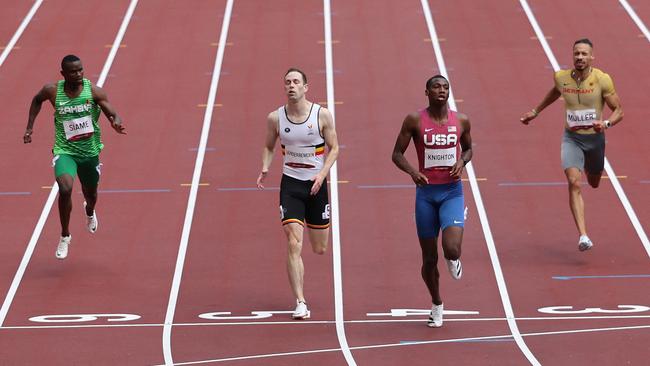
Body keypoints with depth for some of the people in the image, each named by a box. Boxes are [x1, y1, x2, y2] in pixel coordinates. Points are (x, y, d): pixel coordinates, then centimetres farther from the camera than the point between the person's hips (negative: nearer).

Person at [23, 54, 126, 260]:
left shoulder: (94, 92, -12)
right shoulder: (53, 91, -9)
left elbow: (113, 114, -16)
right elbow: (37, 100, 13)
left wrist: (116, 123, -39)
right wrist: (30, 127, 9)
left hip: (90, 152, 2)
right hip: (64, 152, -2)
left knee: (91, 194, 23)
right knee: (65, 188, -28)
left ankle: (89, 212, 63)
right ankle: (65, 236, -10)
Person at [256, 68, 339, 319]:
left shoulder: (322, 115, -8)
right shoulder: (275, 118, -4)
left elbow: (334, 148, 0)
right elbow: (269, 147, 11)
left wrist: (322, 173, -15)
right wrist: (265, 169, -8)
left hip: (316, 184, 0)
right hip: (290, 183, 0)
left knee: (320, 249, 11)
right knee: (294, 246, -14)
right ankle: (300, 303, -9)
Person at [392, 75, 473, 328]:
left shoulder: (461, 121, 0)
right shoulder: (415, 121, -5)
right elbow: (397, 154, -1)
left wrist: (462, 162, -6)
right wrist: (412, 172, -20)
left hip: (452, 192, 0)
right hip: (426, 193, 0)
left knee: (452, 249, -21)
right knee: (429, 258, 6)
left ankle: (453, 259, 19)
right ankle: (436, 305, 31)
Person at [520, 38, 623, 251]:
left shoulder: (602, 80, -15)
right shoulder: (562, 78, -7)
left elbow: (618, 111, -9)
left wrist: (606, 123, -30)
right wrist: (536, 111, 25)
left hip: (595, 138, 0)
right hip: (571, 138, 0)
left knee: (594, 184, 24)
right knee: (574, 183, -21)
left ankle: (589, 167, 65)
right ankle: (583, 236, -27)